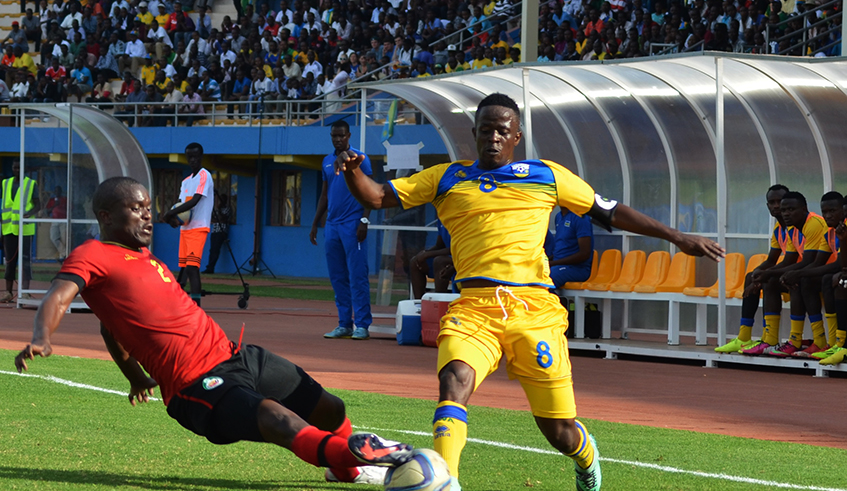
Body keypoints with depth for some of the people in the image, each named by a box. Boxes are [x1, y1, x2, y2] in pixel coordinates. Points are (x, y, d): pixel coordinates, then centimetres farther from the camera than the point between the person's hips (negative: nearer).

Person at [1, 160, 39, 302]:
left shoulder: (31, 184, 3)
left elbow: (37, 205, -2)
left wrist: (29, 213, -21)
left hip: (25, 228, -4)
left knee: (25, 259, -7)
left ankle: (24, 291, -8)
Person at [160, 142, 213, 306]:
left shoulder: (204, 176, -6)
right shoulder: (185, 182, 19)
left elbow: (194, 202, -17)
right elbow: (182, 205, 16)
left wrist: (170, 213, -15)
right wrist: (173, 218, -6)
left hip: (198, 227, -8)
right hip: (184, 228, 8)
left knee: (192, 267, -18)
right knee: (183, 267, 13)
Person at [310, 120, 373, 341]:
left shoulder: (359, 159, -2)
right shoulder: (327, 161, 15)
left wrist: (364, 221, -16)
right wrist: (315, 224, 18)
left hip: (352, 225, -6)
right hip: (332, 224, 6)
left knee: (357, 276, -8)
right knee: (338, 278, 7)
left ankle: (362, 325, -8)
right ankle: (344, 325, 11)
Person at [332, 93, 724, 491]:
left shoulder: (546, 176, 15)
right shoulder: (446, 178, 15)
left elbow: (608, 212, 20)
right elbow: (377, 197, 13)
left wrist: (675, 236, 15)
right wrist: (352, 172, -9)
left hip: (534, 309, 0)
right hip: (474, 308, 0)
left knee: (559, 431, 2)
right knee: (454, 380, -32)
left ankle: (586, 458, 37)